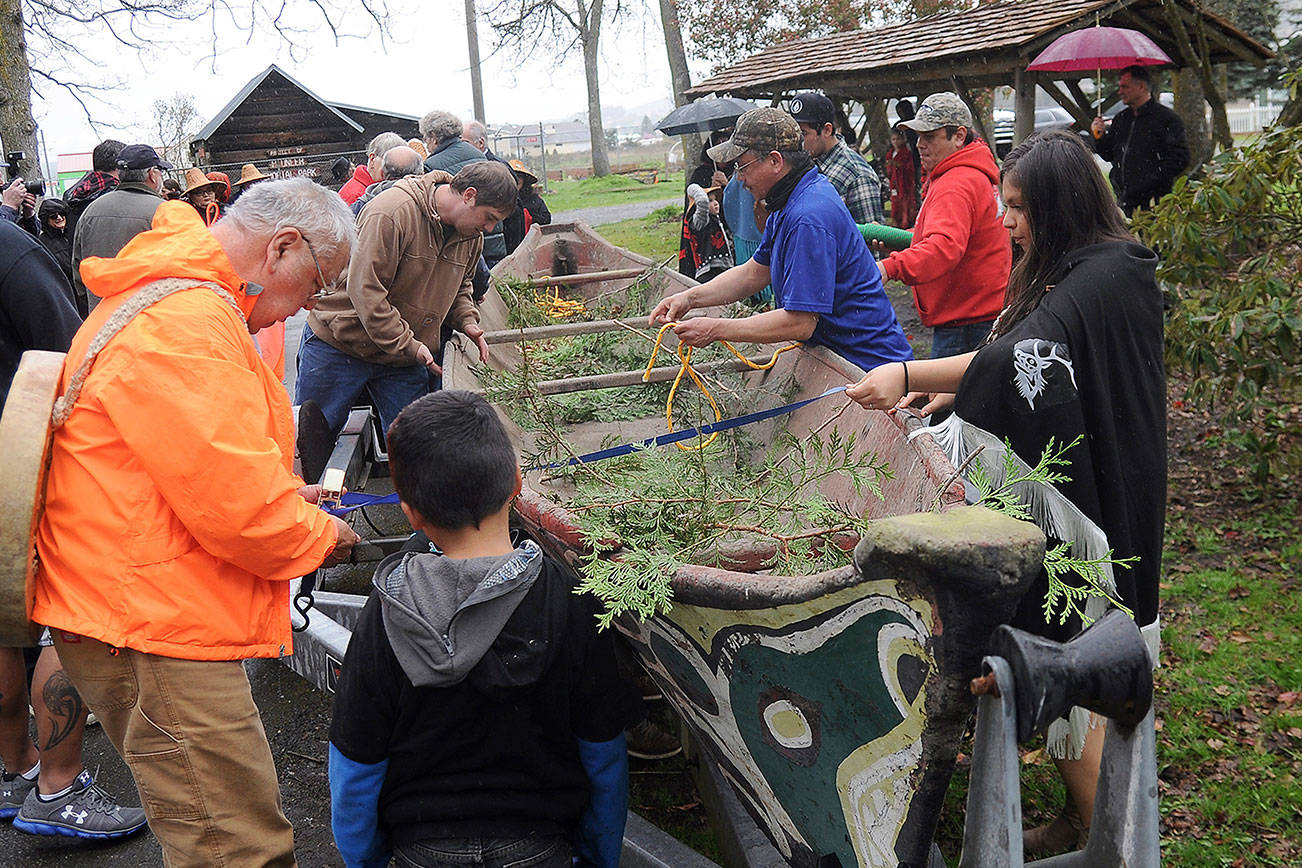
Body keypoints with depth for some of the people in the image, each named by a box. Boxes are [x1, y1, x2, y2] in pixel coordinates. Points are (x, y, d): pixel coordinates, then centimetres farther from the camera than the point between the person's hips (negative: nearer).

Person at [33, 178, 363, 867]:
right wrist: (322, 536, -5)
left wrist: (280, 495, 15)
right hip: (154, 630, -11)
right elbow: (238, 507, -25)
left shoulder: (161, 299, 16)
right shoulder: (186, 325, -21)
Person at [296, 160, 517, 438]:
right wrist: (407, 345, -25)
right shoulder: (393, 212, -24)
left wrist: (466, 321, -1)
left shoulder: (472, 234, 1)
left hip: (405, 361, 6)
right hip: (339, 346, -6)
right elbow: (365, 290, -25)